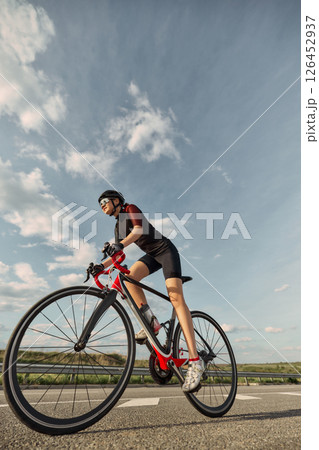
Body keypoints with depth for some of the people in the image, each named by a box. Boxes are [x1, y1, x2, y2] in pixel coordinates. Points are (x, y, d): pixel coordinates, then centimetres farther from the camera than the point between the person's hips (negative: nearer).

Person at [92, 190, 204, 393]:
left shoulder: (131, 208, -4)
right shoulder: (118, 226, 17)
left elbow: (139, 229, -23)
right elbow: (117, 253, 12)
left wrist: (120, 244, -40)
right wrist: (102, 265, -4)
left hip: (166, 249, -7)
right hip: (152, 255, 7)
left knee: (176, 297, -21)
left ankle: (195, 360, -23)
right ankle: (151, 322, -10)